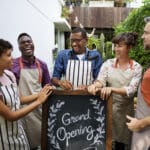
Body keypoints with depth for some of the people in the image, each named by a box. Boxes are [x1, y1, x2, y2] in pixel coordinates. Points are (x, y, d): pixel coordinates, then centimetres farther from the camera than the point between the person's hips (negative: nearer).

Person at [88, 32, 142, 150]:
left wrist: (112, 88, -31)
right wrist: (95, 85, -34)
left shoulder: (136, 67, -4)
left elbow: (131, 90, -16)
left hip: (126, 110, 0)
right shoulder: (108, 63, 0)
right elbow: (100, 80, -10)